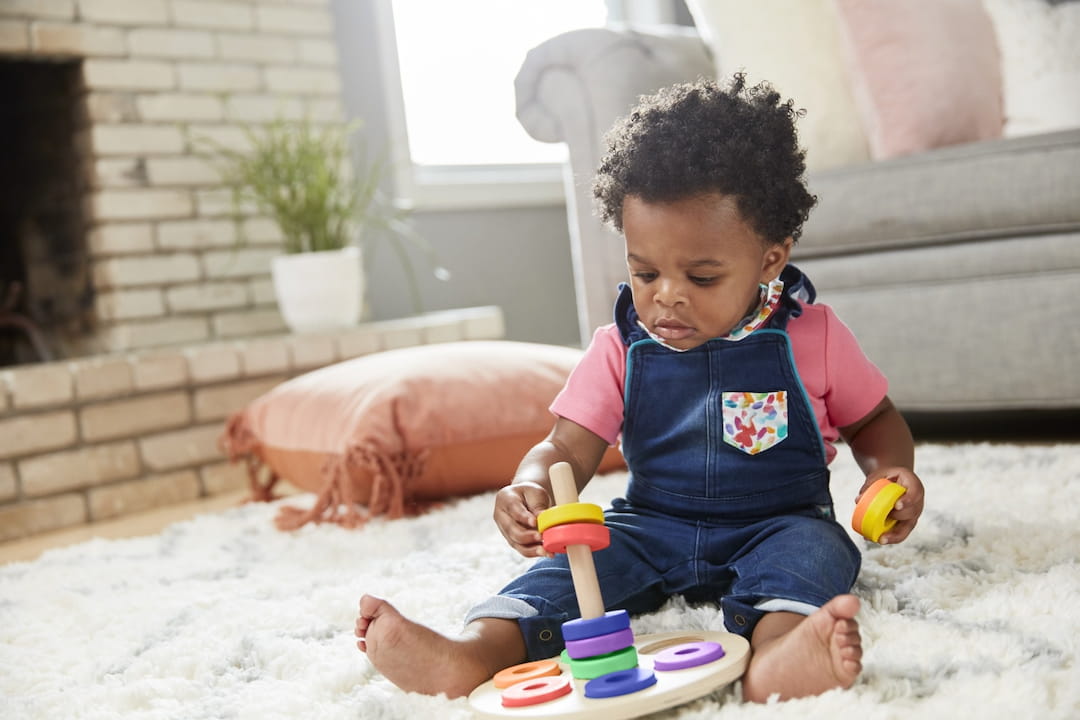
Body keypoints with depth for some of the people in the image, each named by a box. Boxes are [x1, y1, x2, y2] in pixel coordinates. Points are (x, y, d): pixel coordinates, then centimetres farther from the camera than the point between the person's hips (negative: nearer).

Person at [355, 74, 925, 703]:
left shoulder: (811, 337, -4)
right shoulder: (620, 349, -1)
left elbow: (874, 419, 11)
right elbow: (568, 447, -6)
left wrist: (891, 471, -11)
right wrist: (532, 488, -29)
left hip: (777, 525, -1)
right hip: (654, 526, 1)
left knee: (812, 546, -32)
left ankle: (779, 645, -61)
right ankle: (478, 650, -46)